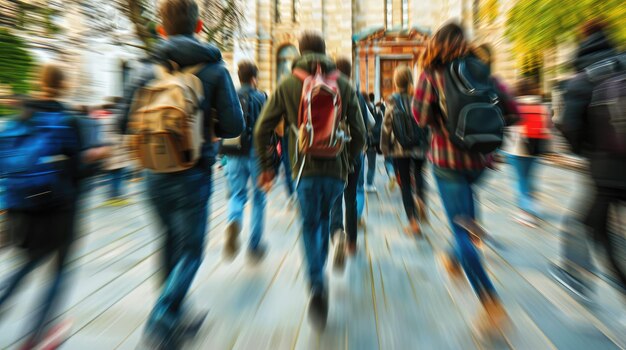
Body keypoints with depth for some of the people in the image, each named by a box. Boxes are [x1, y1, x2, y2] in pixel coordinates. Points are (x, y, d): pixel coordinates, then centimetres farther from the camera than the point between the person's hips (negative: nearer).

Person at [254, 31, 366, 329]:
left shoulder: (287, 85, 2)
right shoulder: (343, 84, 4)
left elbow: (262, 130, -1)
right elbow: (359, 132, 3)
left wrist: (266, 166, 8)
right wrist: (350, 162, 17)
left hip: (304, 168, -1)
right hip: (337, 168, 2)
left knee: (310, 226, 9)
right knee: (325, 219, 23)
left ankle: (318, 286, -5)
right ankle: (318, 269, 30)